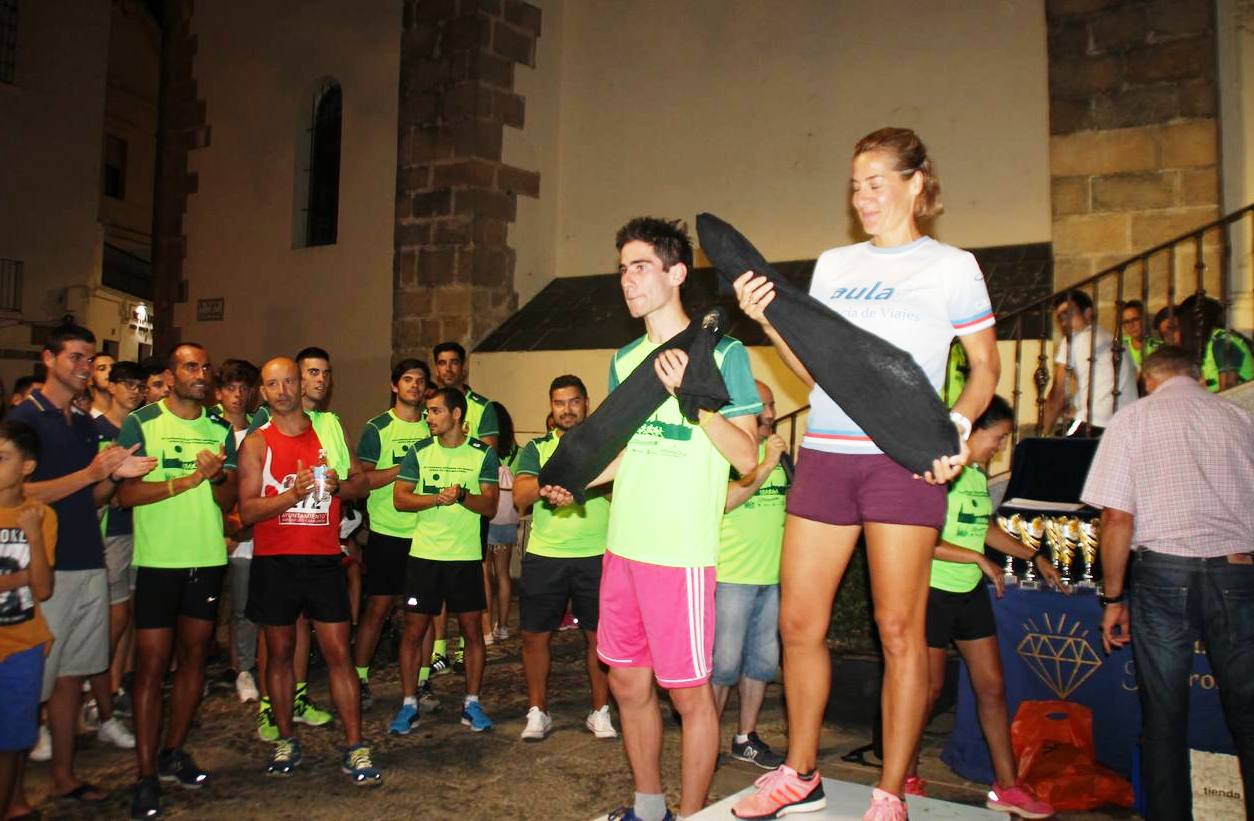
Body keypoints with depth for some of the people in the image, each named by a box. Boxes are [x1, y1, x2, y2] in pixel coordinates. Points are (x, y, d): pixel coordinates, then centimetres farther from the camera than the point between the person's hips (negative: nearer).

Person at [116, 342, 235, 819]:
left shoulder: (220, 429, 8)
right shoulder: (141, 424, -3)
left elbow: (229, 501, 5)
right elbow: (126, 494, -12)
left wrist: (216, 477, -15)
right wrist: (187, 480, -20)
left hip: (208, 559, 4)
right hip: (158, 560, -4)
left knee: (194, 658, 12)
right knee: (152, 664, -2)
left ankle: (173, 753, 28)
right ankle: (146, 775, 8)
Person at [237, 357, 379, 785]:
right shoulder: (256, 443, 1)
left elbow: (361, 482, 12)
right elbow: (247, 511, -6)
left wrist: (338, 485, -10)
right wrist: (292, 494, -20)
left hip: (323, 558, 1)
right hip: (274, 561, 0)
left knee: (338, 653, 0)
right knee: (280, 653, 11)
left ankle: (355, 749, 6)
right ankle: (285, 741, 27)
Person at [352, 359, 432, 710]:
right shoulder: (377, 428, -1)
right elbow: (363, 479, -9)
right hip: (387, 532, -3)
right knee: (378, 607, 2)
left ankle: (422, 682, 17)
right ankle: (360, 680, 15)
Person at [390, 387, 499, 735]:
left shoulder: (482, 454, 0)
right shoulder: (419, 452, 5)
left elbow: (490, 506, -5)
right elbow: (400, 498, -2)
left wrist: (462, 496, -23)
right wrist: (438, 499, -17)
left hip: (466, 556, -1)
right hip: (423, 553, 1)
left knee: (472, 629, 4)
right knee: (414, 628, 4)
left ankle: (472, 703, 18)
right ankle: (408, 704, 17)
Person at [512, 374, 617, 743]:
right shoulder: (537, 448, 8)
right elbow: (520, 495, -6)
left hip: (596, 556, -1)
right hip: (544, 556, 1)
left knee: (599, 636, 5)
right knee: (535, 635, 5)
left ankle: (600, 712, 21)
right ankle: (537, 712, 22)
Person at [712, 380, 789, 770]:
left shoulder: (777, 452, 13)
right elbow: (726, 501, -24)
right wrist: (765, 466, -24)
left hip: (772, 576, 7)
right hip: (731, 576, -7)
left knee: (762, 662, 14)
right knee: (723, 664, -2)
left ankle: (746, 738, 26)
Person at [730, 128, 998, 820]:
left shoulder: (951, 266, 6)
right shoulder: (832, 265, 17)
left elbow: (985, 367, 7)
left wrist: (957, 425, -10)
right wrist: (768, 322, 3)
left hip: (903, 458, -4)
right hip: (825, 453, 4)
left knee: (899, 627, 0)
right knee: (799, 621, 5)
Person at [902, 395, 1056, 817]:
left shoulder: (979, 474, 8)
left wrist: (1034, 557, 24)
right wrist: (980, 559, -19)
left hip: (970, 592, 8)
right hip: (933, 591, -8)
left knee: (992, 686, 9)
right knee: (929, 689, 4)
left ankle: (1007, 787, 19)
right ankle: (907, 780, 23)